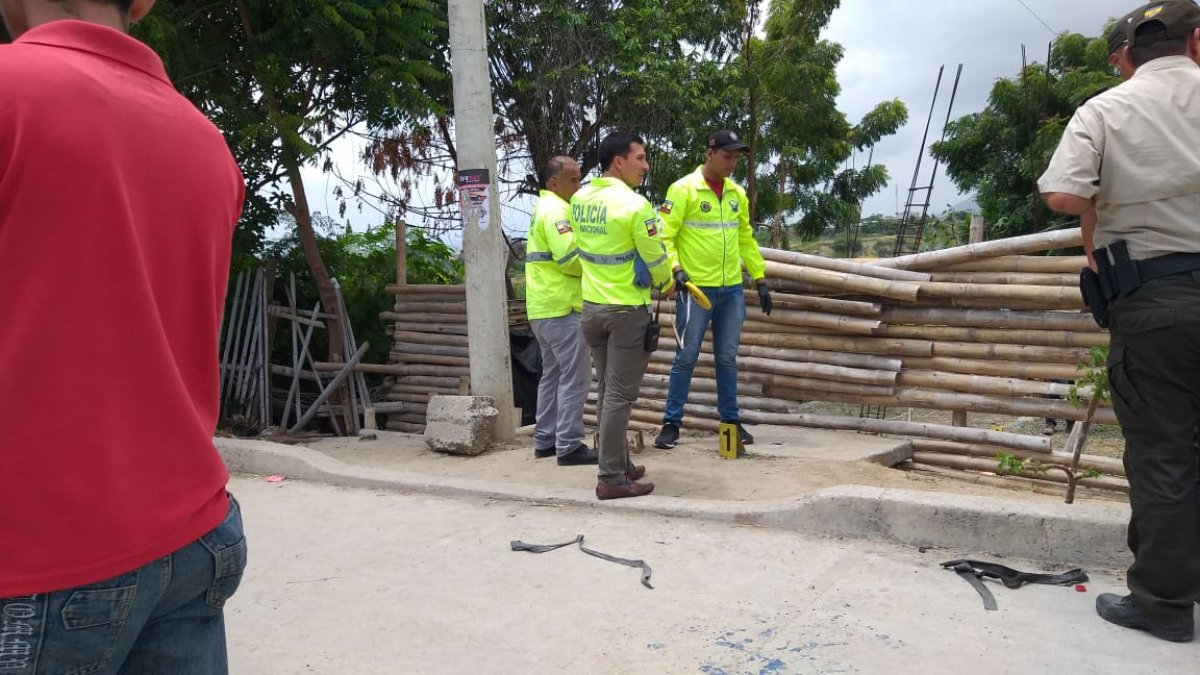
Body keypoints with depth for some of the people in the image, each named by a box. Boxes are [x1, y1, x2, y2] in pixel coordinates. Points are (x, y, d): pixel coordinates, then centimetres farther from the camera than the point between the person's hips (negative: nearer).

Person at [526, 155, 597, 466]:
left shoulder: (544, 208, 20)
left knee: (552, 373, 15)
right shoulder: (556, 209, -12)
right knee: (575, 377, -6)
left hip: (543, 307, 10)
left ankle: (545, 440, 20)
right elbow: (569, 257, -22)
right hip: (562, 307, -10)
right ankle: (569, 446, -4)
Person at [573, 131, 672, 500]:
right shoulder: (634, 204, -17)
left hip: (592, 306, 7)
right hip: (627, 310, -7)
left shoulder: (579, 200, 3)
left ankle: (619, 464, 25)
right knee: (620, 395, -2)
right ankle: (612, 479, 2)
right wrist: (666, 283, 11)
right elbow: (655, 257, -10)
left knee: (607, 390, 15)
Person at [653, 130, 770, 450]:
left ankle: (731, 420, 22)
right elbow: (664, 236, -10)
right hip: (696, 289, -5)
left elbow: (746, 239, 19)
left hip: (732, 290, 5)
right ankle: (671, 423, 9)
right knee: (686, 357, -1)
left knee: (727, 358, 12)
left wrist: (760, 280, 16)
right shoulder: (683, 189, -7)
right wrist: (675, 268, -25)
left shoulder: (737, 193, 11)